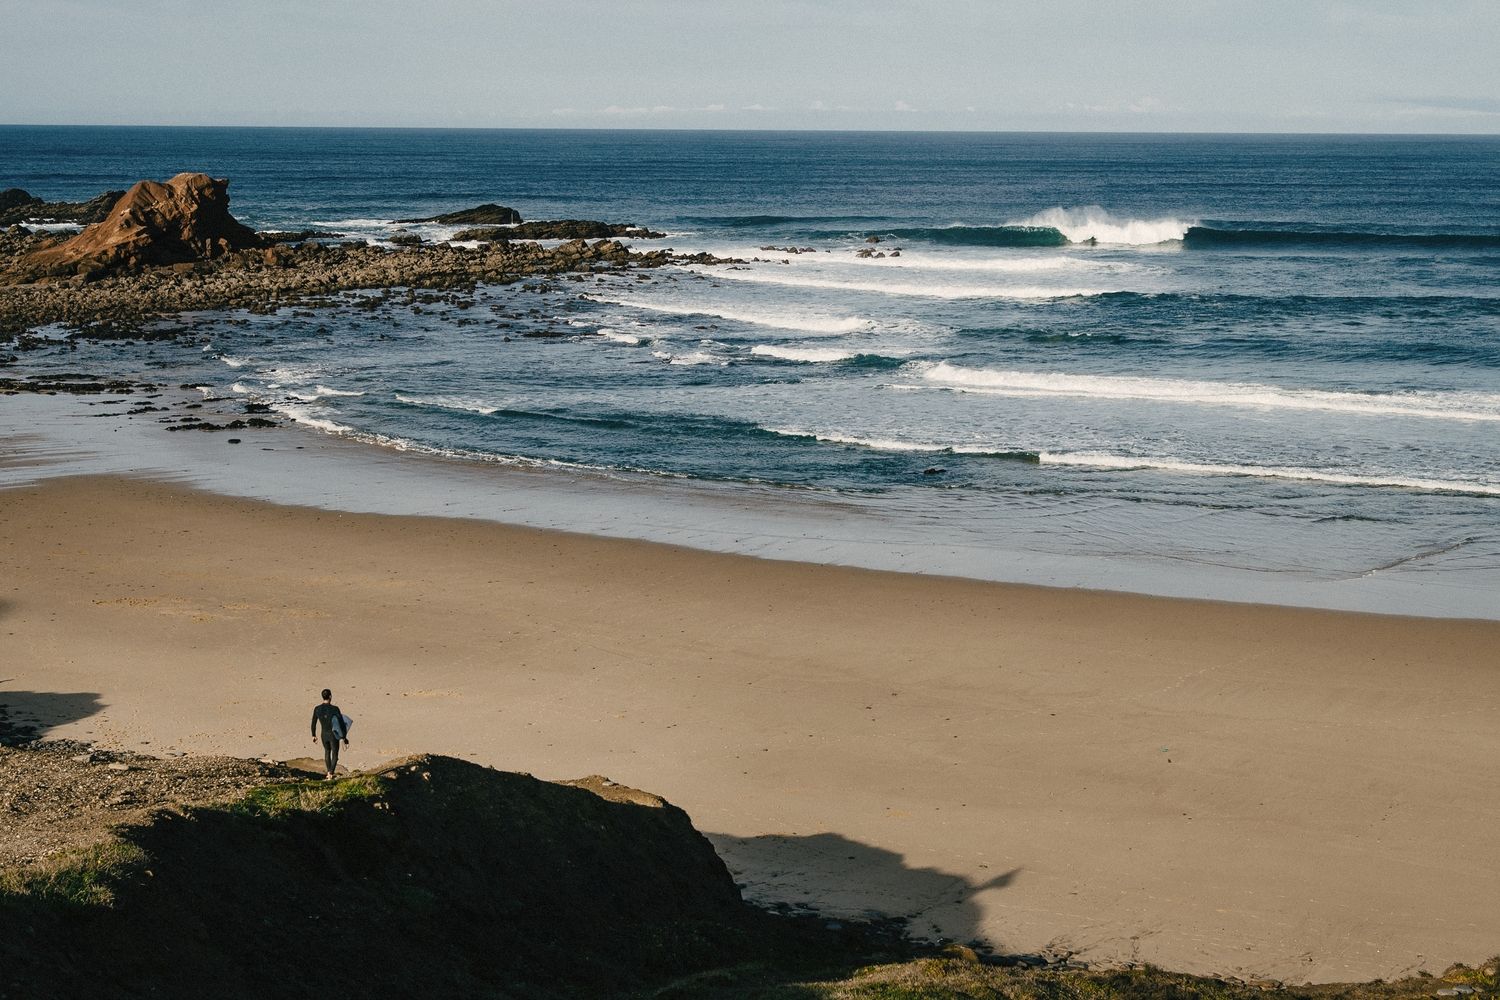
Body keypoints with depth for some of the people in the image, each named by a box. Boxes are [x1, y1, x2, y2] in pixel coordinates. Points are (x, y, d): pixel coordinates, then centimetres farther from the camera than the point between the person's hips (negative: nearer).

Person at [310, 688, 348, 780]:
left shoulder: (317, 709, -9)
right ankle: (330, 774, -6)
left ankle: (329, 772, 35)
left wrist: (314, 735, 16)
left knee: (327, 752, 29)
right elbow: (341, 724, -15)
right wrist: (344, 738, -6)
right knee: (334, 755, 10)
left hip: (324, 735, 3)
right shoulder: (335, 709, -19)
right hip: (334, 735, -3)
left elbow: (313, 724, 1)